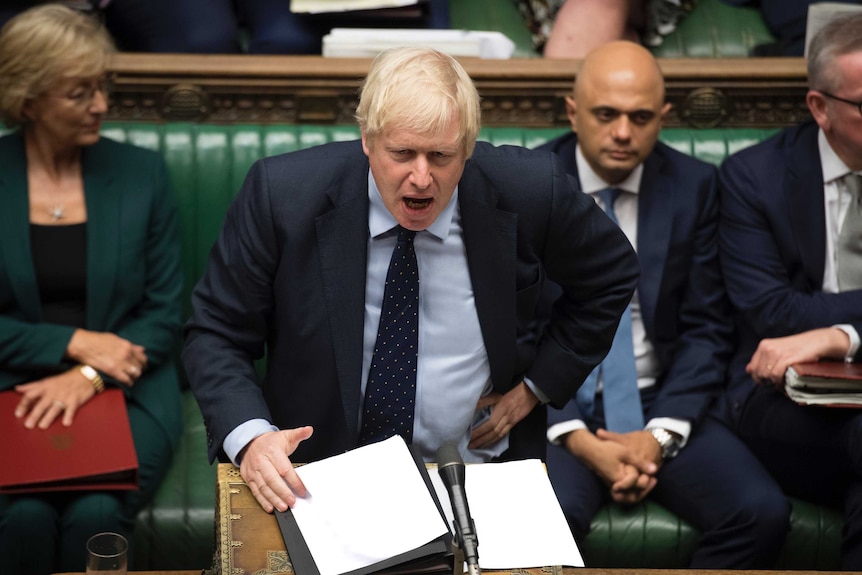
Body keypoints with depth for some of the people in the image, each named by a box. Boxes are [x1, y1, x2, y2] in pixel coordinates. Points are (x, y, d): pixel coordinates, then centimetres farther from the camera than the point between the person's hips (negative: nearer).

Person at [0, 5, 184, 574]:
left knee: (95, 515, -28)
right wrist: (75, 343, -12)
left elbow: (164, 313, 3)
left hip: (126, 388, 0)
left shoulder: (141, 172, 3)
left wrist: (89, 377, -13)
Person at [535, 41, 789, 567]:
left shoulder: (695, 187, 3)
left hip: (661, 403, 3)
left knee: (763, 514, -21)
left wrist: (661, 433, -11)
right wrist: (577, 438, -15)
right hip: (556, 406, -2)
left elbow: (706, 329, 4)